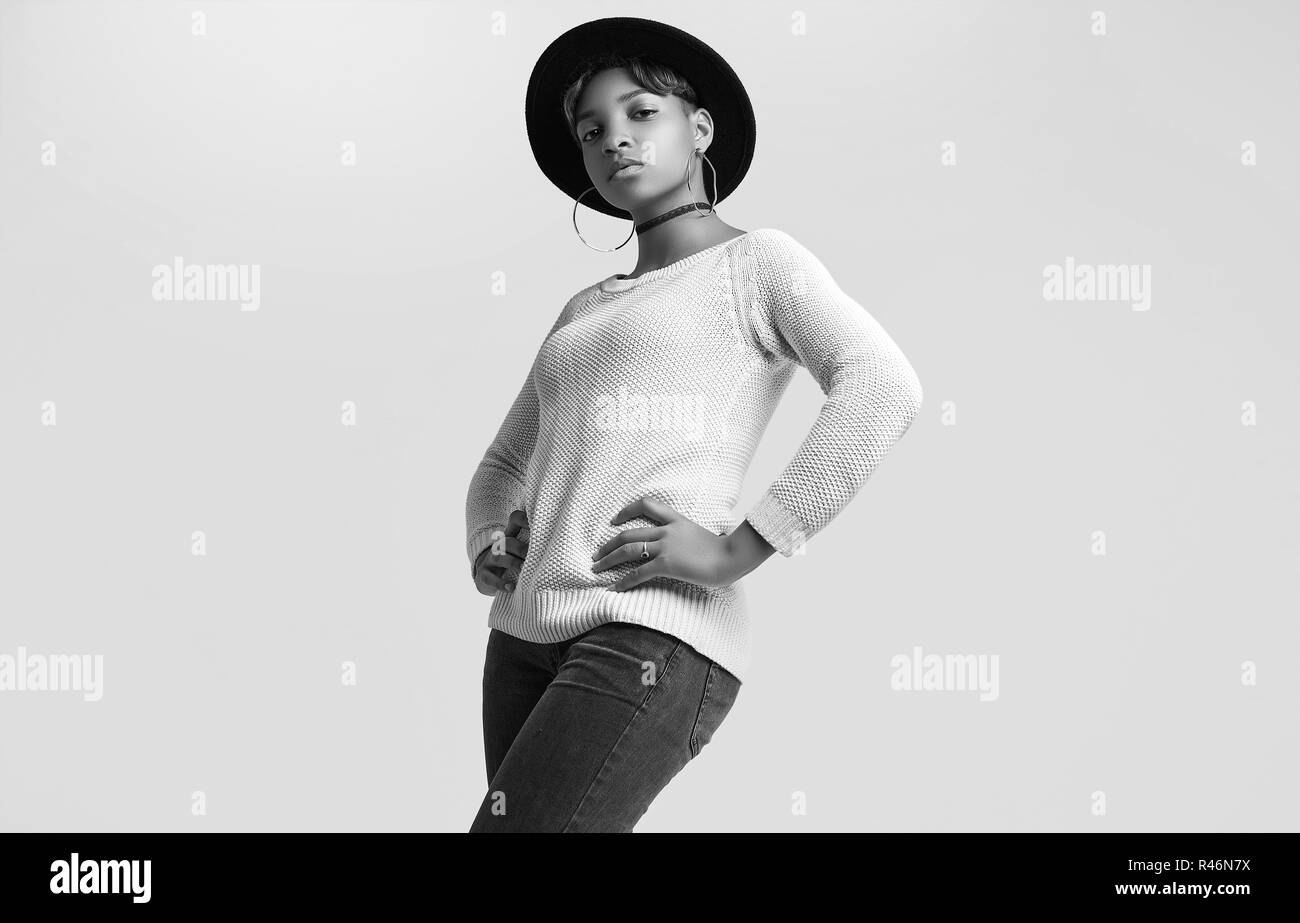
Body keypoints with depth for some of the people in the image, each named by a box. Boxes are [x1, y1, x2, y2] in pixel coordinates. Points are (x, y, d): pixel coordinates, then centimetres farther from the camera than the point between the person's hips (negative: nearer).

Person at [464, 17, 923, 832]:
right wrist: (487, 552, 9)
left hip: (656, 645, -8)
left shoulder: (759, 261, 4)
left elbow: (884, 392, -13)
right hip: (531, 643, 8)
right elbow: (504, 468, 32)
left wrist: (736, 550, -17)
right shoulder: (587, 310, 24)